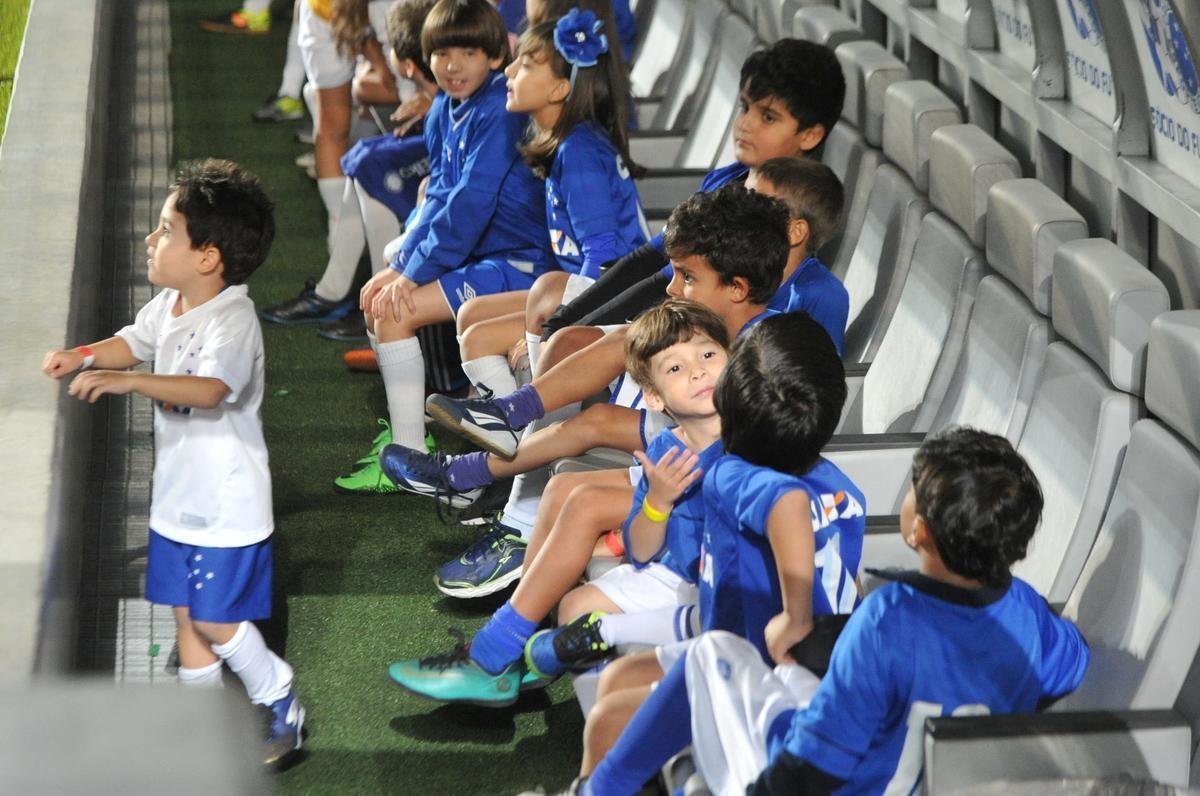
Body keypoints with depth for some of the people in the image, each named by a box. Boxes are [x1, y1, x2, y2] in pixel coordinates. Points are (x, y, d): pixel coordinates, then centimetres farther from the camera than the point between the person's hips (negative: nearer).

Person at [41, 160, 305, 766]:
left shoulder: (232, 320, -25)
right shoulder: (168, 305, 2)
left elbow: (211, 388, -43)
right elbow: (134, 342, 22)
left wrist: (127, 381, -52)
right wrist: (84, 357, 2)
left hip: (225, 502, -9)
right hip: (178, 493, 9)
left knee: (215, 619, -2)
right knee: (184, 610, 16)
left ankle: (280, 702, 20)